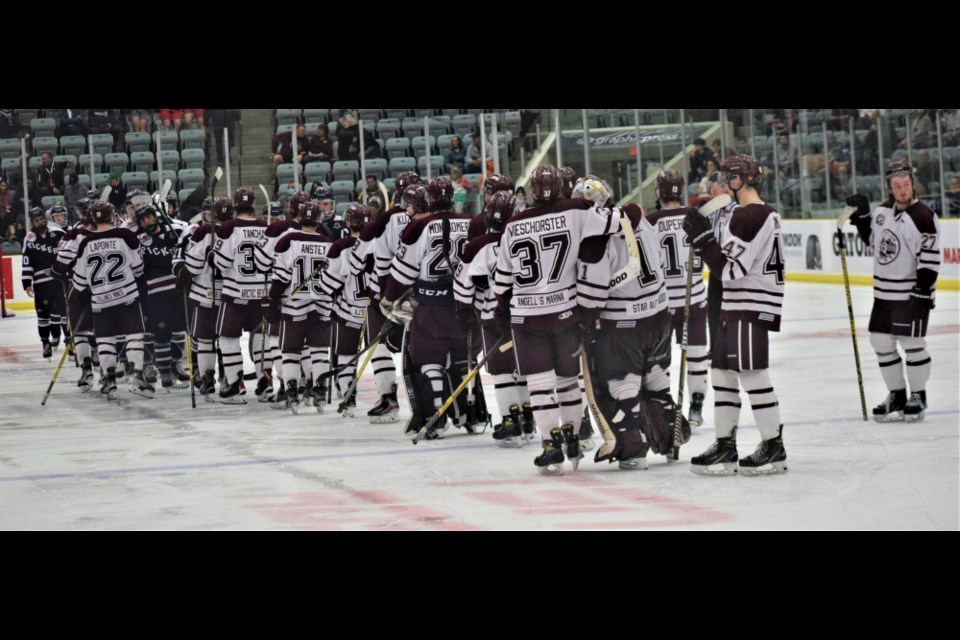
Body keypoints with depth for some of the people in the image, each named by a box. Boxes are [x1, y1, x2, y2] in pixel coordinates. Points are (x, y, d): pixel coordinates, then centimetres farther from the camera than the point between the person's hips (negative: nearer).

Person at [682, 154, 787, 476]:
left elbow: (730, 268, -20)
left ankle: (773, 447, -4)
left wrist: (703, 237, -15)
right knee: (723, 373, 12)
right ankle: (725, 446, 16)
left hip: (751, 308, -11)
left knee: (752, 374, -9)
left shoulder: (746, 216, -17)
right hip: (736, 306, 11)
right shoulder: (765, 213, 16)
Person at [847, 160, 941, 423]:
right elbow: (871, 238, 24)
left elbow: (930, 258, -17)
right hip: (883, 292, 7)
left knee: (912, 344, -2)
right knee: (881, 342, 9)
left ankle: (918, 396, 12)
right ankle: (897, 395, 22)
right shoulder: (882, 211, 7)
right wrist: (862, 216, 9)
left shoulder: (922, 217, -16)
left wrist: (923, 292, -21)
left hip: (911, 293, -7)